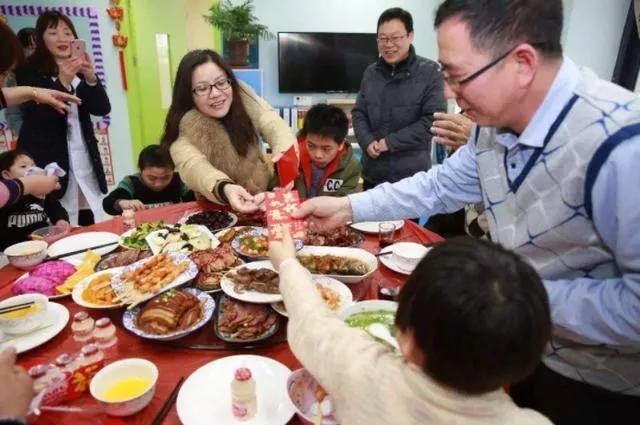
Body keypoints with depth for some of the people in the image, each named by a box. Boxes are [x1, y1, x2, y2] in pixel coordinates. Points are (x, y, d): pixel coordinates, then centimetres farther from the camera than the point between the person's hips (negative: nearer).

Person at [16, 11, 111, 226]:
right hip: (49, 162, -4)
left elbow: (102, 109, 0)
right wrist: (63, 82, -27)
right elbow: (41, 115, -14)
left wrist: (91, 78, -17)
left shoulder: (80, 70, 12)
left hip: (85, 161, 4)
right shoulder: (29, 71, -1)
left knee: (92, 229, 7)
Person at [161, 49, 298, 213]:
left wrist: (286, 153, -45)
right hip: (216, 209, -2)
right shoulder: (184, 128, -16)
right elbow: (193, 167, -34)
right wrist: (224, 188, -56)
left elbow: (273, 124, -22)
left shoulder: (242, 95, -8)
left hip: (267, 191, 2)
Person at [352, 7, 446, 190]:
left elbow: (434, 119, -11)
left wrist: (390, 142, -15)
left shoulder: (430, 72, -4)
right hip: (373, 173, 4)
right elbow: (358, 113, 12)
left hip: (412, 175, -4)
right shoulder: (370, 72, 10)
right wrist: (367, 141, -9)